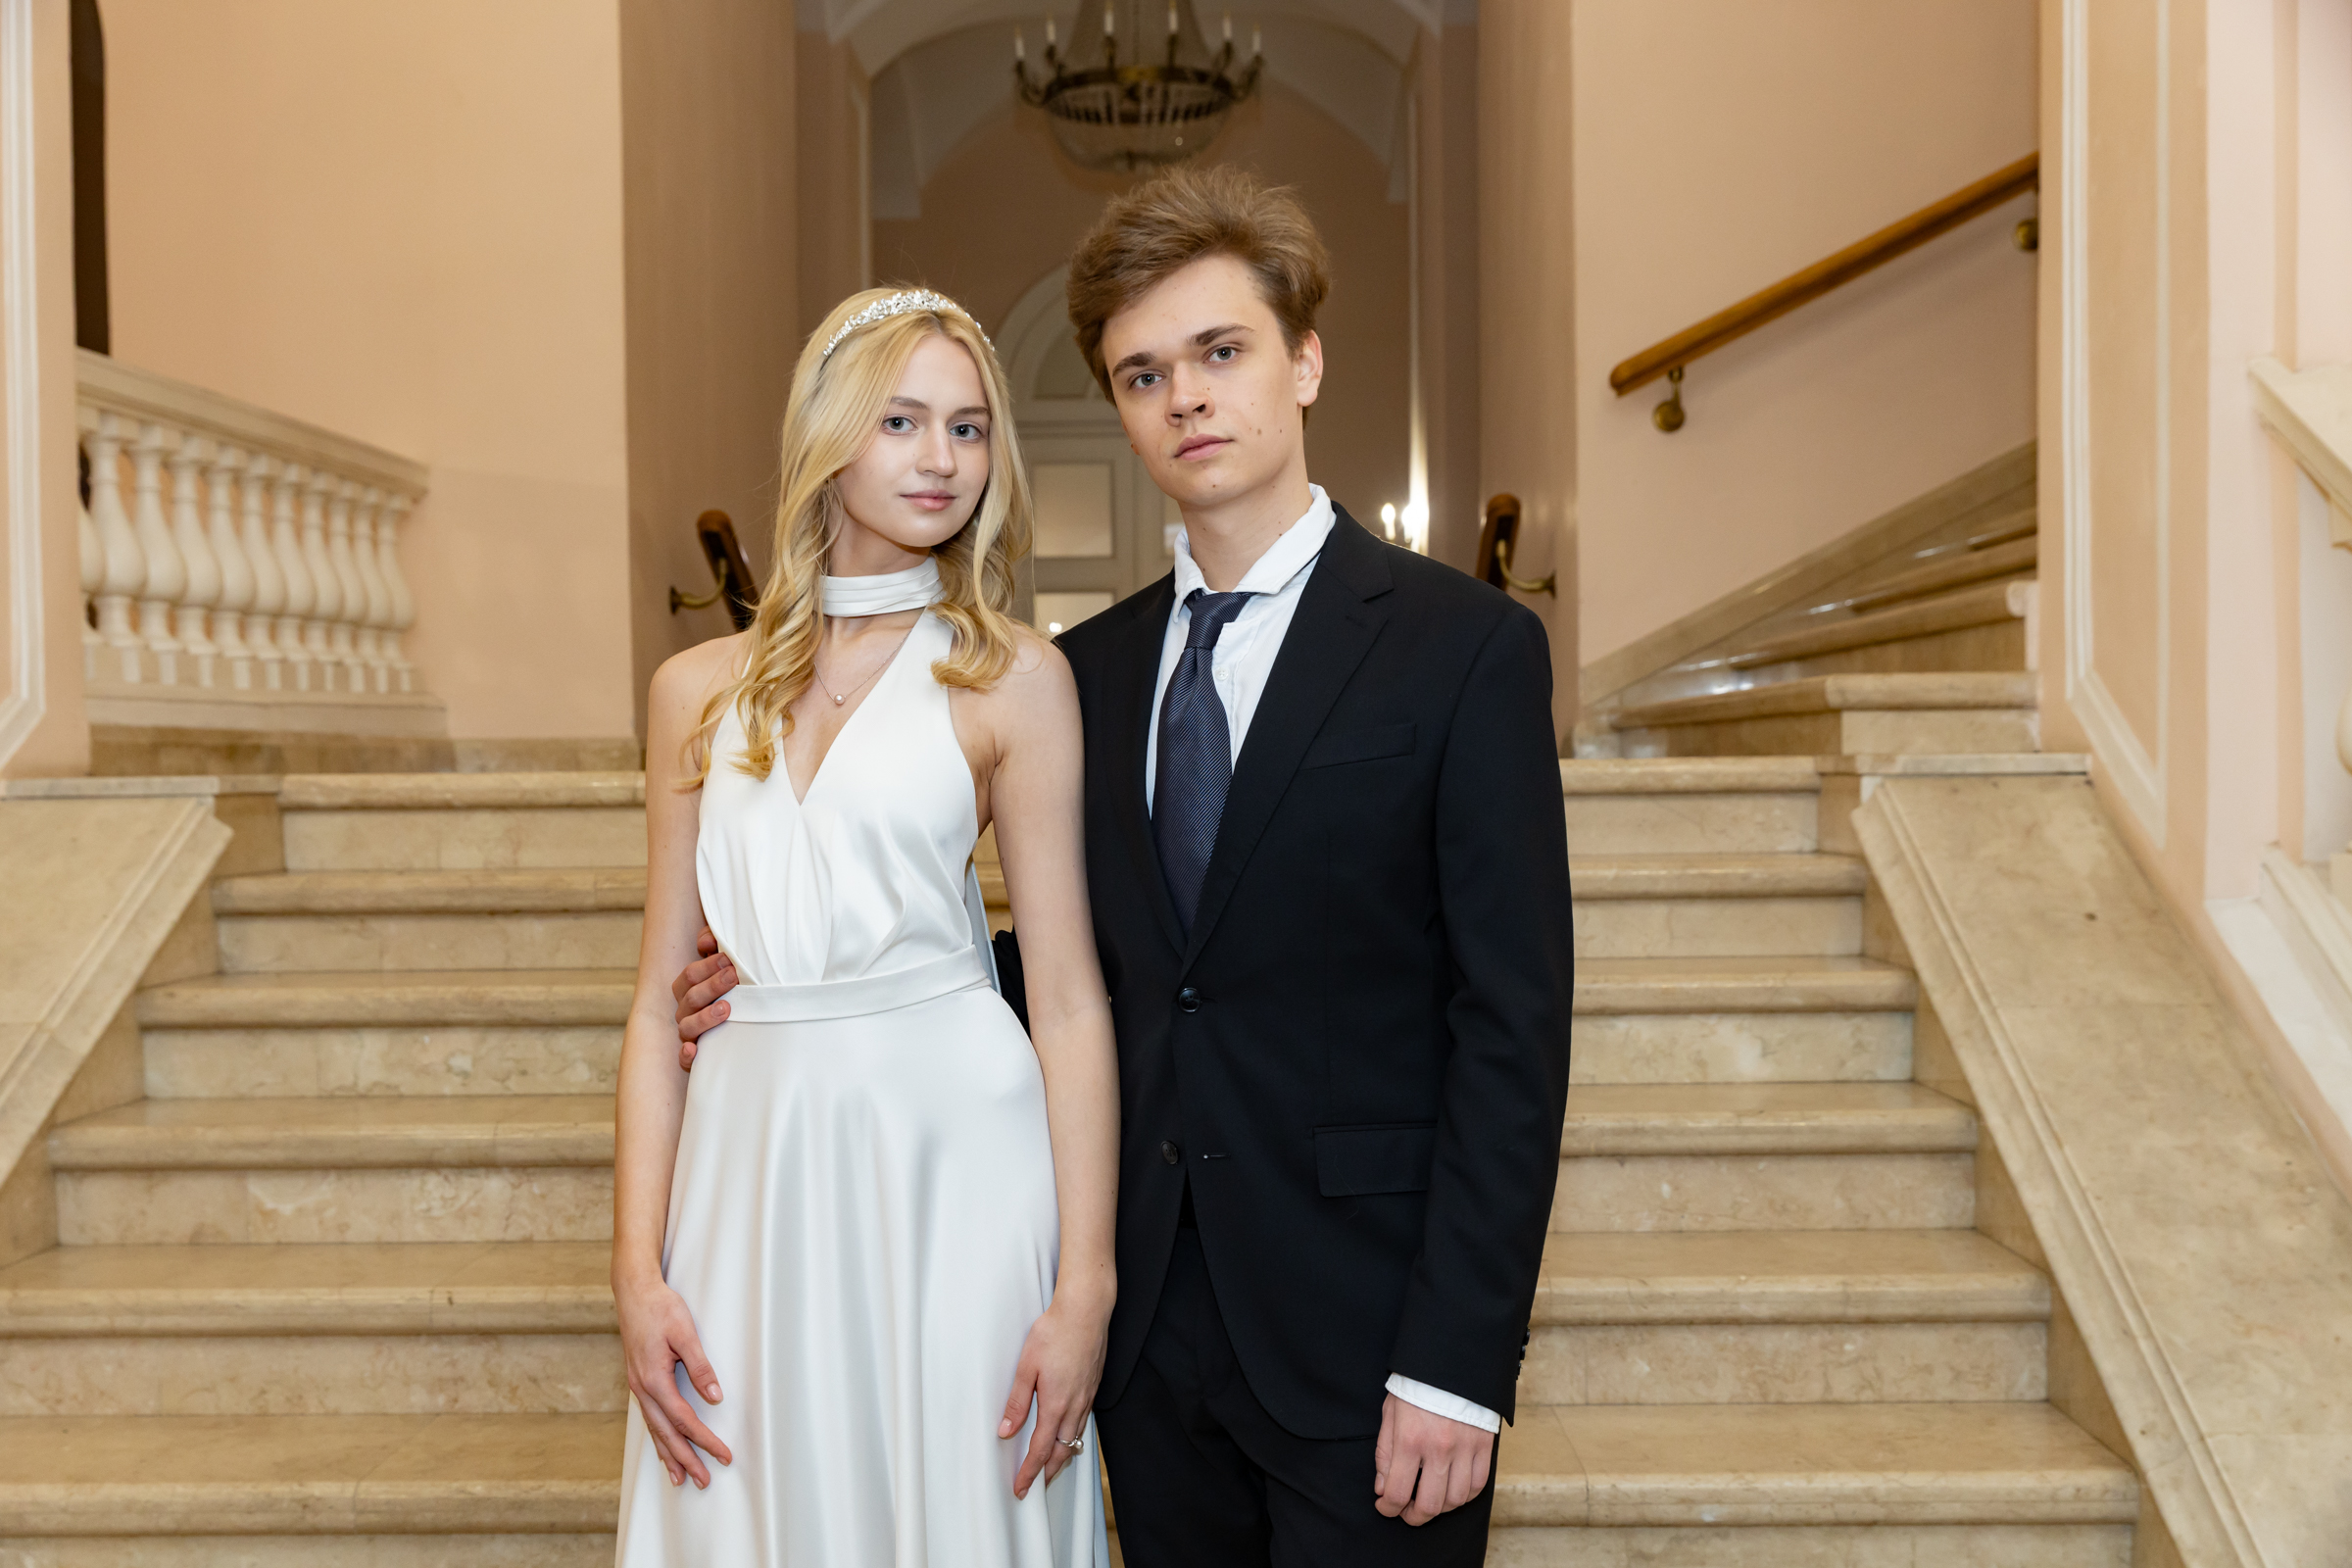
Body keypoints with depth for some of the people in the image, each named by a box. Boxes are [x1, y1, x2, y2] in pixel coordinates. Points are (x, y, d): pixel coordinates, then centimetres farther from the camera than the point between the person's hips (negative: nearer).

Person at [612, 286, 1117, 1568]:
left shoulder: (1011, 678, -1)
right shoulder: (700, 689, 8)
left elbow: (1069, 998, -4)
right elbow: (661, 998, 8)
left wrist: (1084, 1284, -9)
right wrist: (637, 1274, 1)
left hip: (952, 1158, -2)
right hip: (751, 1167, 3)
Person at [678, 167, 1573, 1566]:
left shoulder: (1469, 647, -8)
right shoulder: (1091, 669, 7)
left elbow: (1513, 1024, -11)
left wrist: (1457, 1364, -14)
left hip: (1364, 1328, -4)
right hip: (1152, 1321, 5)